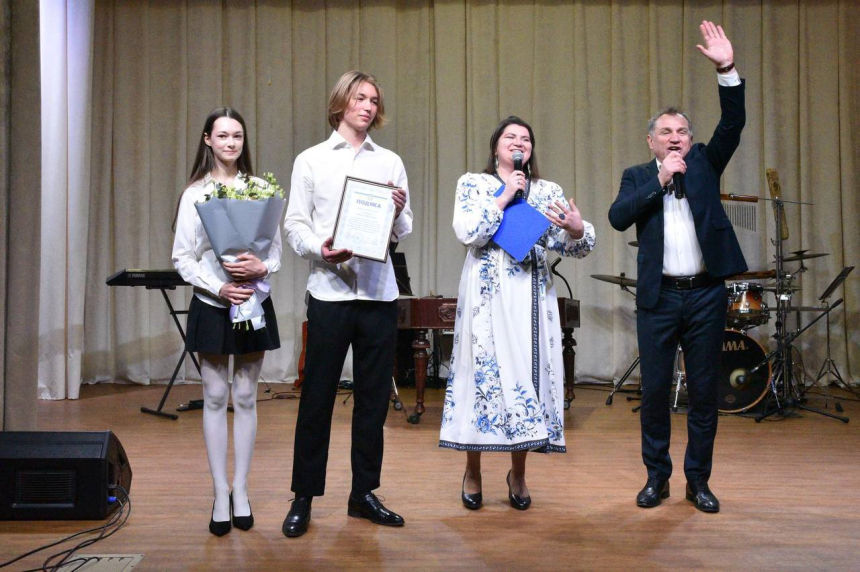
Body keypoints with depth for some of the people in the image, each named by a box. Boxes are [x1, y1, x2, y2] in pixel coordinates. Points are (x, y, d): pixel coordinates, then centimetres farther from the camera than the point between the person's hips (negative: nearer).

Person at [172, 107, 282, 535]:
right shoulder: (194, 193, 0)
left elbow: (277, 248, 4)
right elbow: (182, 258, -2)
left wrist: (262, 266, -18)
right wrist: (219, 288, -16)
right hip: (211, 305, -1)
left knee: (245, 396, 7)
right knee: (215, 397, 4)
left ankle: (240, 491, 17)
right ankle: (221, 495, 12)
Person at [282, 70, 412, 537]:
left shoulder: (390, 163, 13)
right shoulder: (311, 160, 8)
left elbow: (403, 233, 11)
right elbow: (294, 224, 3)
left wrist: (399, 212, -11)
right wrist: (320, 249, -17)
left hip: (378, 292, 3)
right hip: (330, 290, -2)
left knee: (374, 396, 8)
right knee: (317, 396, 0)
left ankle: (363, 493, 20)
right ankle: (303, 497, 12)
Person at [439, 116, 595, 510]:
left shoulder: (548, 191, 13)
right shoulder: (473, 183, 7)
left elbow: (574, 247, 4)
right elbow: (467, 232, -11)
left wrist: (578, 230, -18)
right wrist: (504, 197, -8)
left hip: (532, 297, 3)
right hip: (487, 296, -2)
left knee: (528, 374, 3)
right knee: (484, 373, -2)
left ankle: (518, 474, 18)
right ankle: (473, 473, 15)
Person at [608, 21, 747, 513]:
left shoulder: (705, 164, 10)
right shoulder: (638, 177, 8)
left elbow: (733, 125, -5)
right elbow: (618, 217, -9)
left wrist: (728, 68, -15)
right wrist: (660, 180, -13)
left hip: (706, 294, 1)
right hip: (658, 297, 0)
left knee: (705, 392, 6)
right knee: (655, 391, 4)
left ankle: (699, 480, 18)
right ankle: (657, 477, 19)